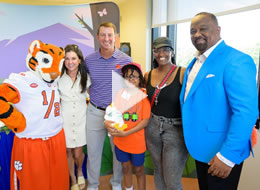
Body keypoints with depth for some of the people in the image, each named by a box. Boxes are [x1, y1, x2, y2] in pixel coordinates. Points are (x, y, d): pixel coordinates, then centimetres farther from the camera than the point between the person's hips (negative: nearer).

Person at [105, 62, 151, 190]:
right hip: (120, 141, 4)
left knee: (138, 169, 16)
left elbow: (145, 121, -15)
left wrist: (126, 133, -22)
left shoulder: (144, 95, -12)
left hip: (137, 142, -3)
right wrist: (107, 123, -16)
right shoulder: (120, 93, 0)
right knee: (126, 167, 22)